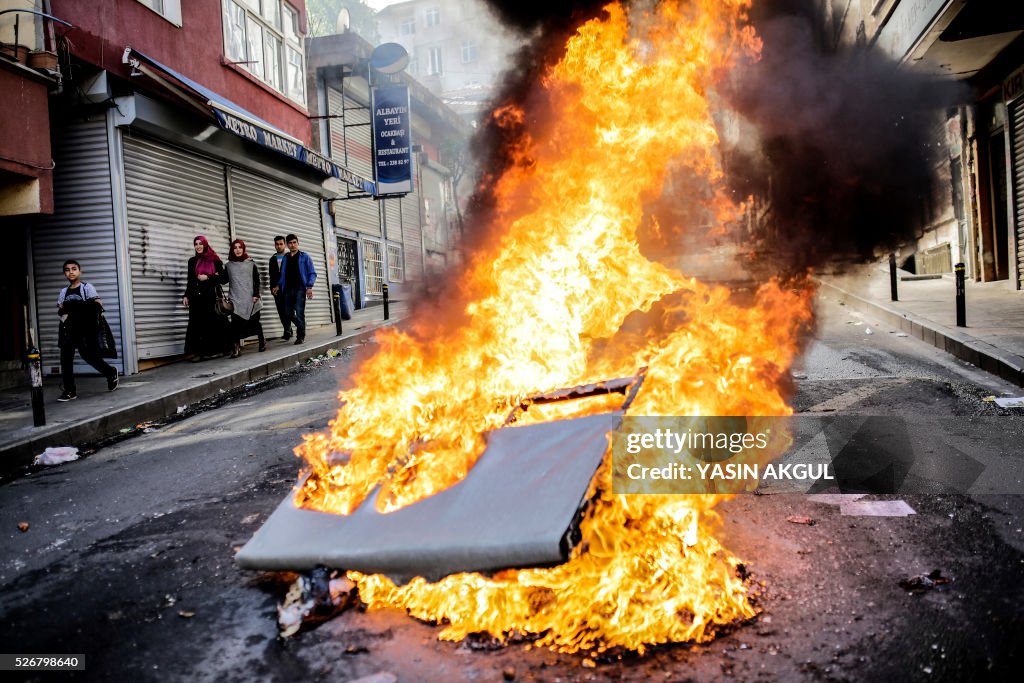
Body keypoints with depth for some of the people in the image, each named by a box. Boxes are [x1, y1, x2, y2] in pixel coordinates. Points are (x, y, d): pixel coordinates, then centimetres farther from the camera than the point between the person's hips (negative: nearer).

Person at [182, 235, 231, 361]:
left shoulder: (214, 260, 3)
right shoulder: (192, 261, 13)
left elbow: (224, 278, 0)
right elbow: (190, 281, 16)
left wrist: (208, 277, -10)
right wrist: (186, 295, 9)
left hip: (211, 297, -3)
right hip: (196, 298, 3)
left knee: (212, 323, -2)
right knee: (197, 324, -1)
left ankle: (214, 350, 4)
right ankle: (199, 351, 0)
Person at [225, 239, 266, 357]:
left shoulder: (251, 263, 6)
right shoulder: (229, 265, 12)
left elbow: (257, 280, 2)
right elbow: (226, 280, 13)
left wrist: (256, 294, -7)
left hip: (250, 298, -1)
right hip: (236, 299, 1)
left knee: (254, 321, 2)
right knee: (236, 323, -8)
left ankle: (262, 342, 19)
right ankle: (236, 348, -9)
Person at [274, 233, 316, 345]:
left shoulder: (304, 256, 3)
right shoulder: (285, 258, 15)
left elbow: (312, 273, -1)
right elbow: (282, 273, 19)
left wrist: (309, 287, -13)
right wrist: (278, 285, 4)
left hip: (300, 288, -4)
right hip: (288, 288, 4)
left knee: (299, 313, -10)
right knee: (288, 313, 6)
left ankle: (300, 336, -3)